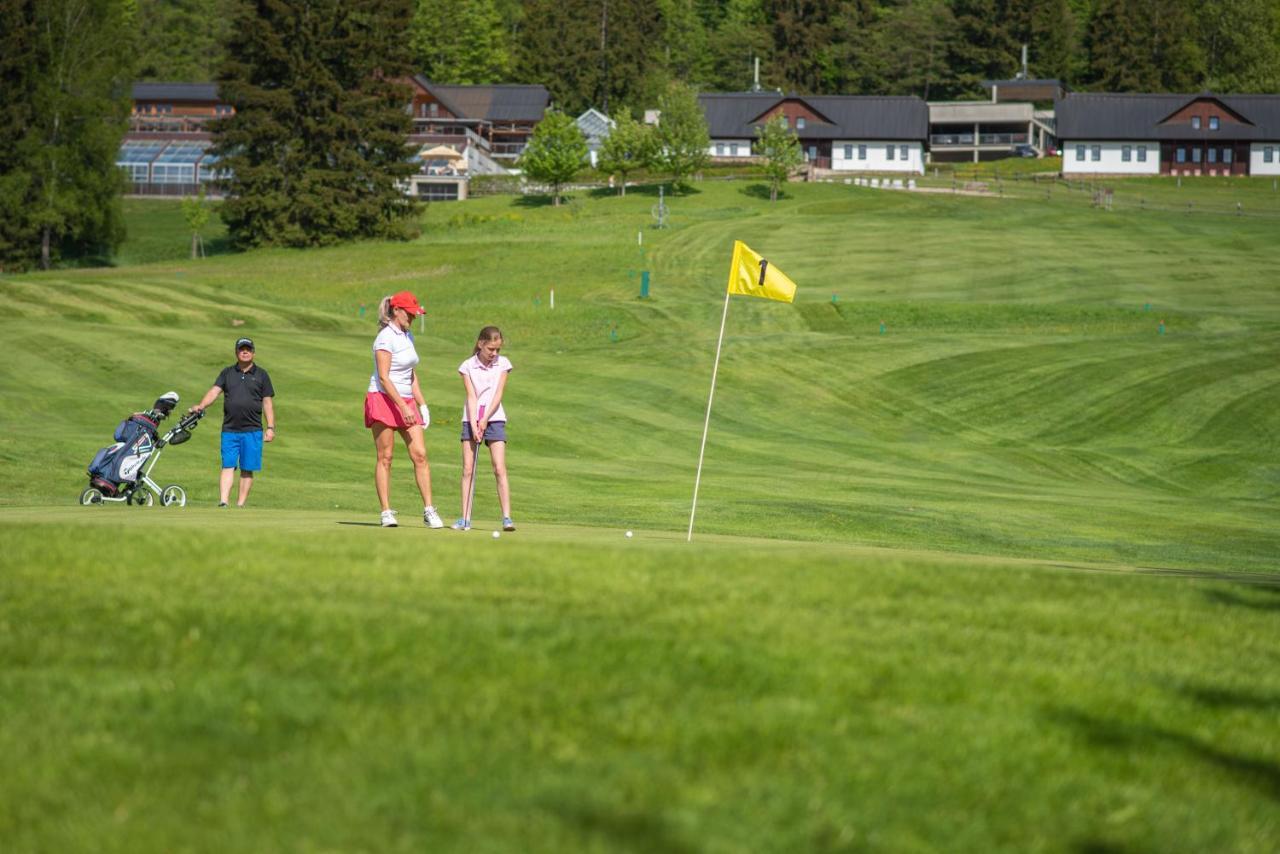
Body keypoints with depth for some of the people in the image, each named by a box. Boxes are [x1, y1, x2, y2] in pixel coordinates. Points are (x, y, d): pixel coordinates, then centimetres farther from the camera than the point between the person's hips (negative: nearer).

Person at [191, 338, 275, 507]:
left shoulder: (261, 375, 8)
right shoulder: (227, 373, 12)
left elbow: (268, 402, 7)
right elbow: (215, 391, 1)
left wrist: (270, 427, 0)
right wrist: (200, 406, -18)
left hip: (252, 430, -1)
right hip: (229, 430, 1)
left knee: (247, 470, 1)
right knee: (228, 467, -7)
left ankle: (240, 505, 7)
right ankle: (223, 503, -13)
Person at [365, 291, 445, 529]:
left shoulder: (408, 337, 16)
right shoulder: (386, 338, -10)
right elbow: (383, 378, -17)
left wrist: (422, 404, 16)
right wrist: (403, 407, -22)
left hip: (406, 402, 7)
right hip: (383, 400, -7)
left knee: (420, 454, -4)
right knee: (385, 457, -4)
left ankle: (429, 510, -5)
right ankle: (386, 513, -1)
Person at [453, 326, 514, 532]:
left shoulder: (502, 364, 3)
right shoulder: (468, 367, 1)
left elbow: (498, 394, -3)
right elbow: (471, 397, -5)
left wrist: (485, 420, -12)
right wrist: (474, 425, -14)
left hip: (494, 419, 0)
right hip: (472, 420, 0)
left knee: (500, 469, -8)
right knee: (468, 470, -2)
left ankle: (507, 517, -9)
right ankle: (465, 519, -1)